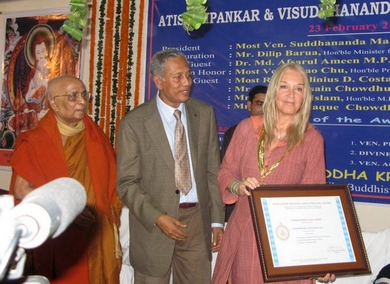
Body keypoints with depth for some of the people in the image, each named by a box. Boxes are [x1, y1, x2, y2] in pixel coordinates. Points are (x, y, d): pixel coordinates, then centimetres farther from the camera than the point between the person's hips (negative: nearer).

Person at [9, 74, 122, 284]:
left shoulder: (96, 138, 6)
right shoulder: (35, 141, -6)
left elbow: (111, 187, 9)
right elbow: (21, 190, -10)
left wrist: (113, 234, 4)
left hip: (98, 237, 4)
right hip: (58, 238, -3)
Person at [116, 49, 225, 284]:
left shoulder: (205, 114, 4)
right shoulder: (134, 123, -7)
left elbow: (213, 171, 6)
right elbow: (127, 183, -6)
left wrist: (217, 220, 4)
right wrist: (157, 218, -17)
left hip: (197, 220, 3)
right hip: (153, 223, -2)